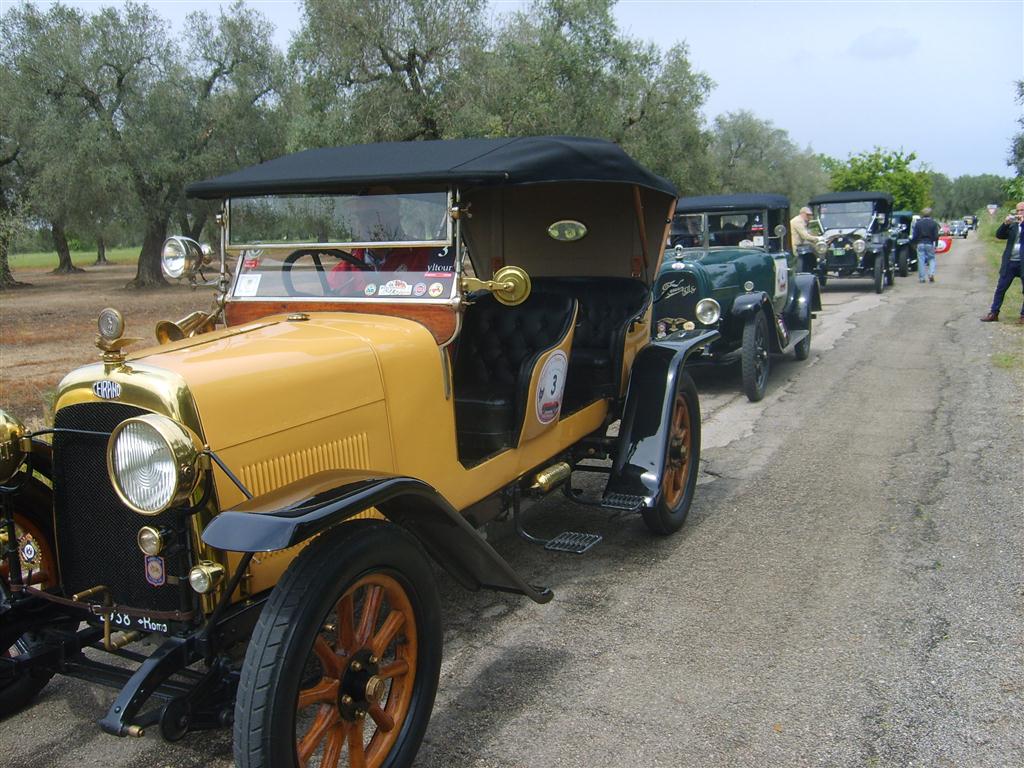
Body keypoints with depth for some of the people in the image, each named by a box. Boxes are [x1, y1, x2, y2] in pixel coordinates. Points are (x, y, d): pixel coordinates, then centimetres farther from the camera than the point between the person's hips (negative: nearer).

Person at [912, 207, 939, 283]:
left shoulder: (918, 223, -1)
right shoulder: (933, 223, -1)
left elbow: (915, 235, 1)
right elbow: (936, 236, -2)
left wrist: (911, 238, 21)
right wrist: (936, 244, 8)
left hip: (920, 243, 0)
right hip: (930, 244, 0)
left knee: (921, 260, 2)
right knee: (932, 259, 11)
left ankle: (921, 278, 2)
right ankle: (931, 274, -8)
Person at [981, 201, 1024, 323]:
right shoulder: (1012, 225, 12)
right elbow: (999, 235, 2)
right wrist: (1005, 223, -11)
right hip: (1010, 262, 4)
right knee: (1000, 288, 5)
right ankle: (994, 313, 11)